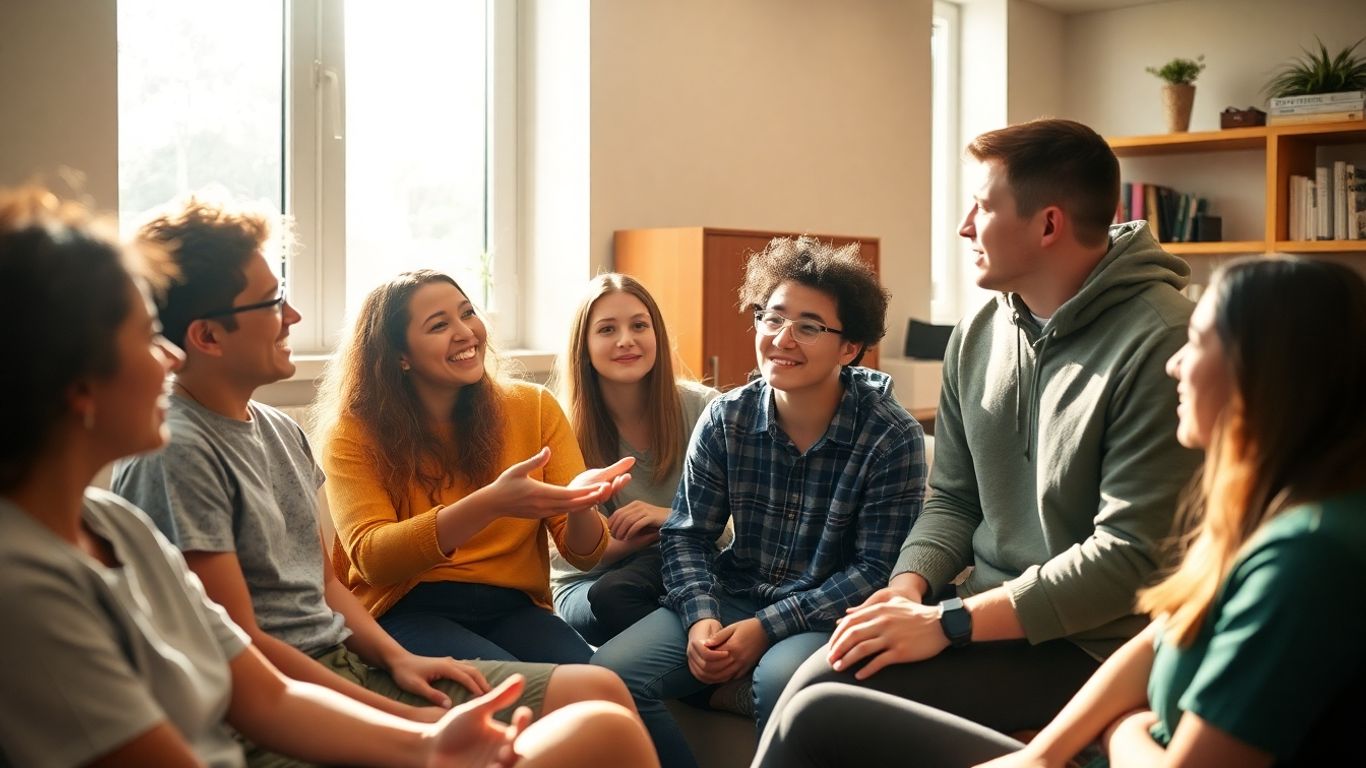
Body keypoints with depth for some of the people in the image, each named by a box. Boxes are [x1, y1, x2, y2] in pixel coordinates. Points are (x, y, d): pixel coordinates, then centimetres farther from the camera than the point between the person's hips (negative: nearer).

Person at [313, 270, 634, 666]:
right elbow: (371, 558, -16)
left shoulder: (534, 407, 5)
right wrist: (490, 504, -30)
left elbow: (584, 554, 2)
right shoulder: (356, 432, -1)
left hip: (514, 608, 3)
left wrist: (580, 504, -23)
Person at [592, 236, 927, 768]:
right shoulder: (725, 420, -1)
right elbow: (686, 535, 3)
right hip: (732, 597, 4)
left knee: (781, 680, -36)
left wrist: (768, 627, -19)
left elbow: (877, 571, -11)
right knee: (611, 673, -19)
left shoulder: (893, 439, -11)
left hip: (830, 613, -3)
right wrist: (700, 616, -17)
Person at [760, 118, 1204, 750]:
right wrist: (909, 586, -8)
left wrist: (947, 622, -21)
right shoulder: (977, 336, 7)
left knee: (825, 698, -20)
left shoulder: (1158, 343, -17)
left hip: (1087, 642, -6)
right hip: (985, 606, 7)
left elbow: (1132, 554, -21)